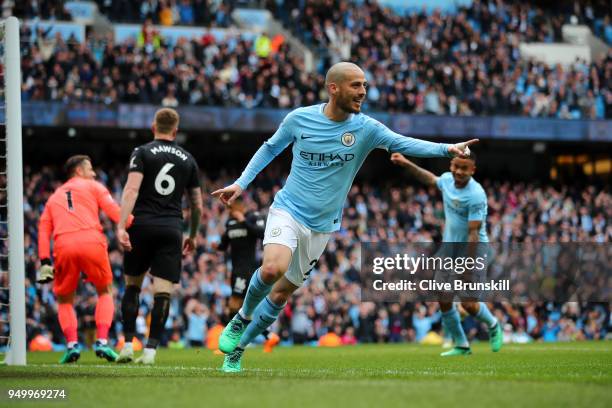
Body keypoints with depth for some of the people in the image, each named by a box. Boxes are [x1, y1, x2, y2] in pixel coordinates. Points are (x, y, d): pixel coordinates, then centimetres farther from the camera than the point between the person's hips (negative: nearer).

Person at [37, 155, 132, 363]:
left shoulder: (54, 197, 29)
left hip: (63, 246, 2)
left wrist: (45, 262, 12)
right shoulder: (93, 186, 20)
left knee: (65, 300, 19)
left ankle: (72, 343, -2)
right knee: (105, 292, 18)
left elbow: (43, 230, 18)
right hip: (91, 241, -2)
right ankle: (102, 342, 2)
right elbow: (115, 212, 6)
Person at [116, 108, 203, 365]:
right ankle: (150, 350, -8)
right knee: (162, 292, -2)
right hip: (172, 228, 1)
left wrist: (121, 226, -18)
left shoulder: (142, 153, 3)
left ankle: (128, 345, 5)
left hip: (142, 227, -1)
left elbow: (131, 190, -12)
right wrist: (192, 236, 30)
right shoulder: (188, 160, 13)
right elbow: (197, 205, 17)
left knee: (132, 285, 12)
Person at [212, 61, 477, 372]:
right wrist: (241, 183, 6)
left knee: (282, 292, 7)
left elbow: (404, 143, -18)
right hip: (287, 210, -3)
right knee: (272, 268, -30)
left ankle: (237, 349, 24)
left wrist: (446, 149, -33)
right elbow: (270, 149, 10)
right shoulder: (299, 119, -7)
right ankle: (242, 318, -1)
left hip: (322, 226, 3)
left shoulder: (365, 128, -6)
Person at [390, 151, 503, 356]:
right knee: (443, 300, 1)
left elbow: (473, 234, -24)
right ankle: (461, 345, 16)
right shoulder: (447, 180, -1)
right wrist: (406, 163, 25)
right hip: (449, 250, 7)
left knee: (469, 303, -12)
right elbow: (430, 178, 26)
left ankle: (493, 325, 21)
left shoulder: (476, 196, -23)